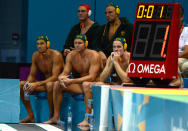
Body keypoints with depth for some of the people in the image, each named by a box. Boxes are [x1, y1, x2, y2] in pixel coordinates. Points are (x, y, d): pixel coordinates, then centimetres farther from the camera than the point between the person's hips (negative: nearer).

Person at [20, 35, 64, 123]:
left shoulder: (56, 55, -19)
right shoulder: (36, 55, 1)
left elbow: (55, 77, -27)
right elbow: (32, 75, 5)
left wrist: (37, 84, -36)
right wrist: (28, 83, -20)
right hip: (45, 83, 7)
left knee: (49, 84, -42)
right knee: (21, 84, -7)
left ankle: (52, 116, -28)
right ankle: (31, 116, -5)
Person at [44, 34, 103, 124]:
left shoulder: (93, 55, -17)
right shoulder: (71, 55, 3)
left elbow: (91, 77, -25)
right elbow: (65, 72, 1)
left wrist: (72, 81, -33)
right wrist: (61, 78, -27)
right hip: (79, 85, 7)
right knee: (57, 84, -9)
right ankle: (56, 117, -8)